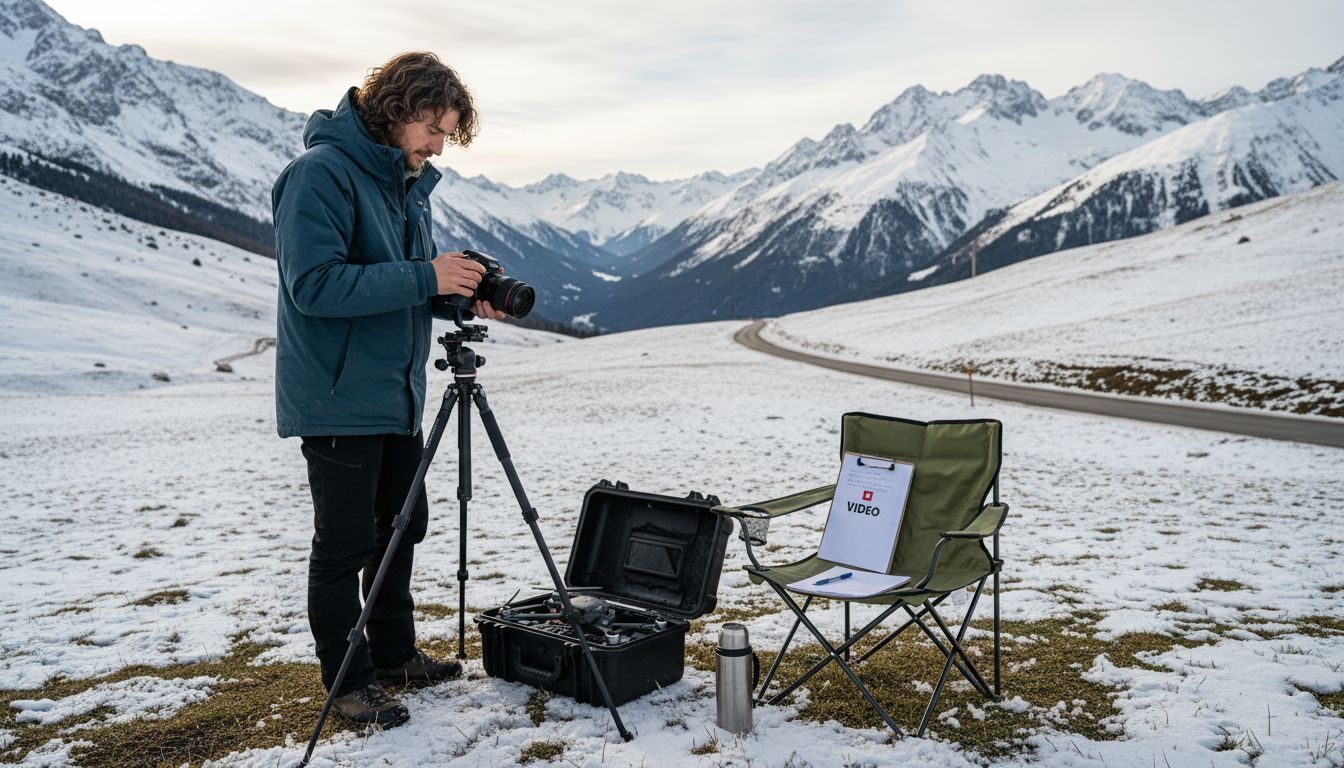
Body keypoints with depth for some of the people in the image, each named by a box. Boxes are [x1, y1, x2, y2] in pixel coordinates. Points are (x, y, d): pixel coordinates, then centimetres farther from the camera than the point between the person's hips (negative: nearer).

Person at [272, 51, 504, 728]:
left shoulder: (408, 182, 12)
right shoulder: (321, 172, -16)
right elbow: (314, 286, -25)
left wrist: (465, 295, -1)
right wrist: (425, 278, -27)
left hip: (397, 394, 9)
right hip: (339, 399, -9)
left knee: (401, 527, 18)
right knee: (344, 546, 2)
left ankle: (395, 654, 33)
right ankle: (349, 681, 17)